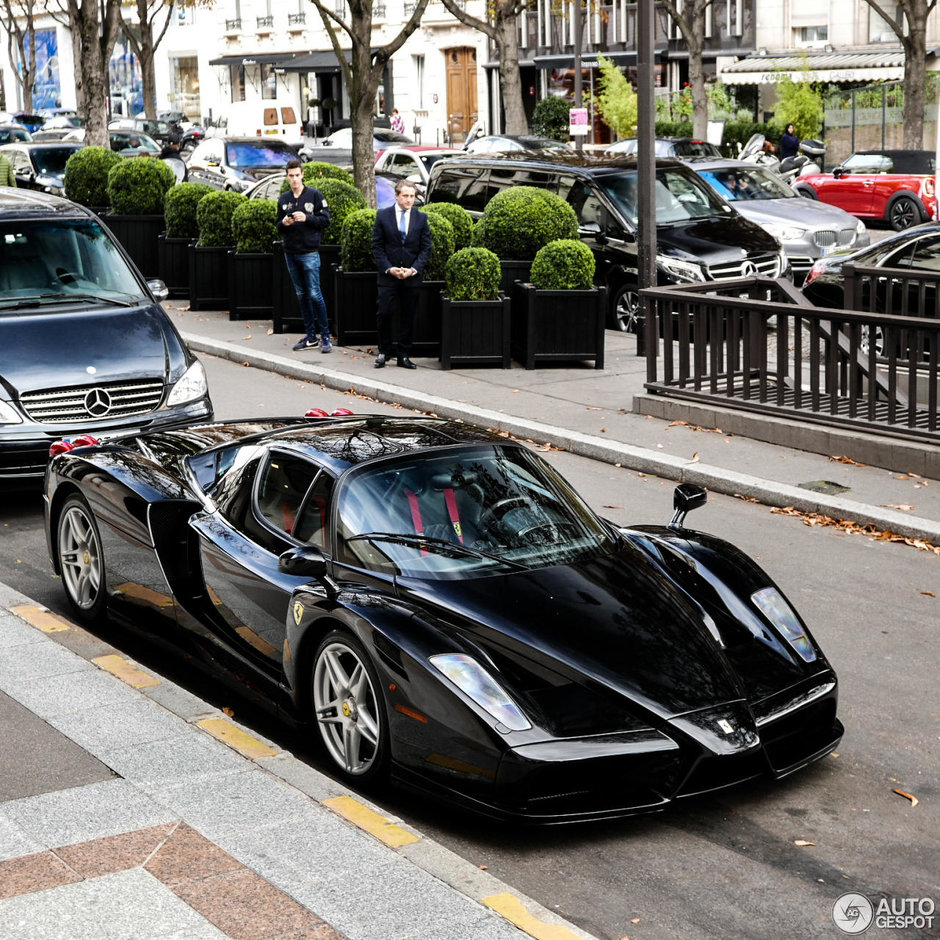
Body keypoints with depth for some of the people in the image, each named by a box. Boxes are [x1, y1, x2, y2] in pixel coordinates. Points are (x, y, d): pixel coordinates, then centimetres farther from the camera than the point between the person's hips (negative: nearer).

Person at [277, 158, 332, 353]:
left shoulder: (314, 195, -2)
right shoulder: (283, 199, 11)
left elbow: (325, 220, -5)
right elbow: (278, 226, 16)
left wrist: (306, 218, -18)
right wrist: (283, 223, -6)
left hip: (309, 252, -5)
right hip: (290, 253, 5)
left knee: (315, 295, -8)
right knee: (302, 296, 9)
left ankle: (325, 337, -2)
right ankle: (311, 337, 15)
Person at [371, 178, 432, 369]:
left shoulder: (421, 218, 4)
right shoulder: (383, 216, 1)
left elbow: (426, 248, 4)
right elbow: (377, 246, 1)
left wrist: (414, 269, -10)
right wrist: (388, 268, -10)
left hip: (411, 276, 1)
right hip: (388, 275, -1)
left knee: (408, 317, 5)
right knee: (384, 314, -6)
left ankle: (404, 355, 13)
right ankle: (384, 351, 12)